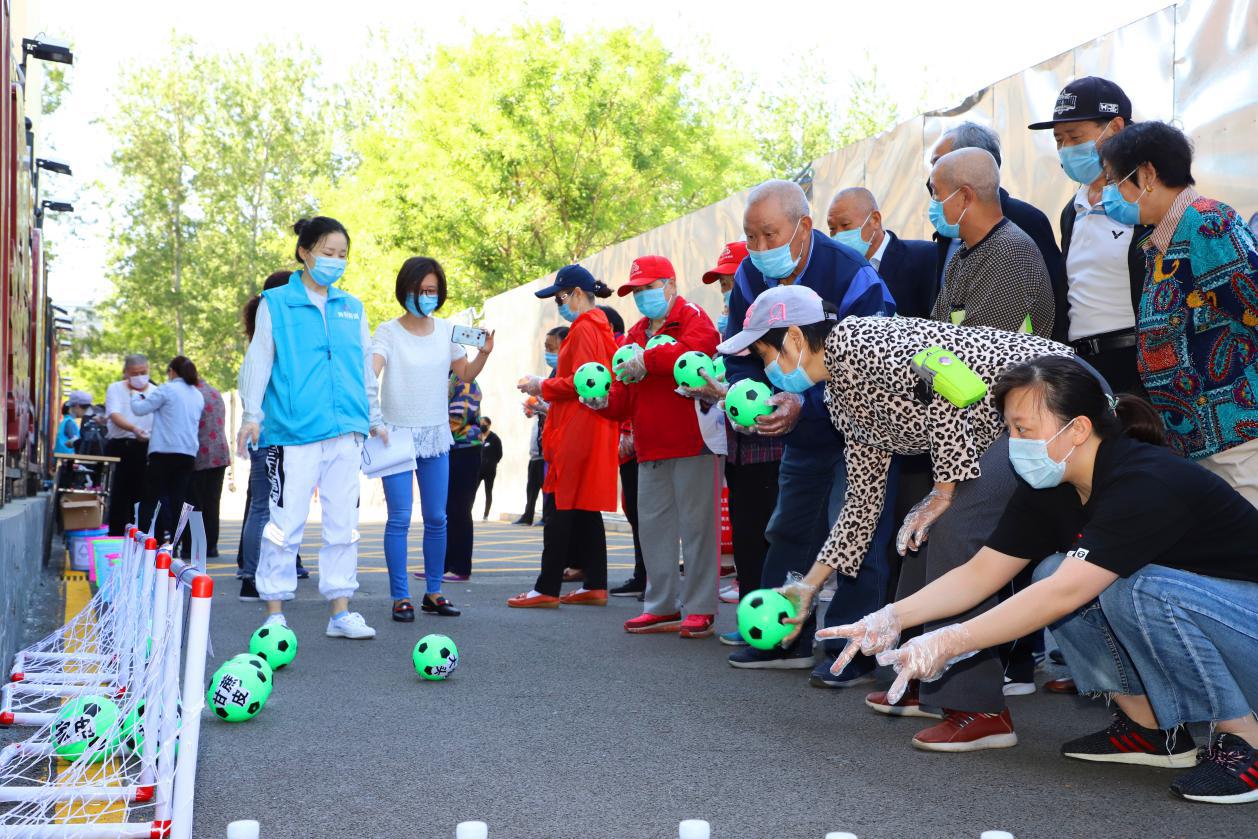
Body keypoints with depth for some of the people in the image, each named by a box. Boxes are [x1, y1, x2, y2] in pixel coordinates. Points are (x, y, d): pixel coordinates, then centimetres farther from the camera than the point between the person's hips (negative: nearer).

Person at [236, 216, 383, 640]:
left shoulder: (352, 308, 15)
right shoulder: (276, 303, 4)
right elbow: (258, 361, 2)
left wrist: (374, 418, 19)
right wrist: (251, 414, -7)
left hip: (345, 429, 4)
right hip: (293, 429, -4)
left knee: (343, 523, 6)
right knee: (286, 521, -3)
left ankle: (340, 611, 11)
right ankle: (275, 612, 5)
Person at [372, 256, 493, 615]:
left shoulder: (447, 330, 7)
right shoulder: (388, 332, -5)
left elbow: (465, 375, 14)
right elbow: (371, 369, -20)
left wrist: (484, 353, -4)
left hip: (435, 435, 4)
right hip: (397, 434, -4)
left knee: (437, 518, 7)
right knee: (400, 518, -6)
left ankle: (434, 592, 18)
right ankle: (400, 597, 0)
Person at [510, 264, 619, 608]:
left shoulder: (584, 329, -12)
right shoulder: (600, 327, 18)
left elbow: (580, 382, -20)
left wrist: (543, 387, -7)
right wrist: (546, 389, 15)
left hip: (576, 433, -10)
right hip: (591, 430, 10)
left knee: (561, 510, -7)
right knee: (586, 509, 11)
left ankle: (547, 589, -5)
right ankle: (595, 586, 13)